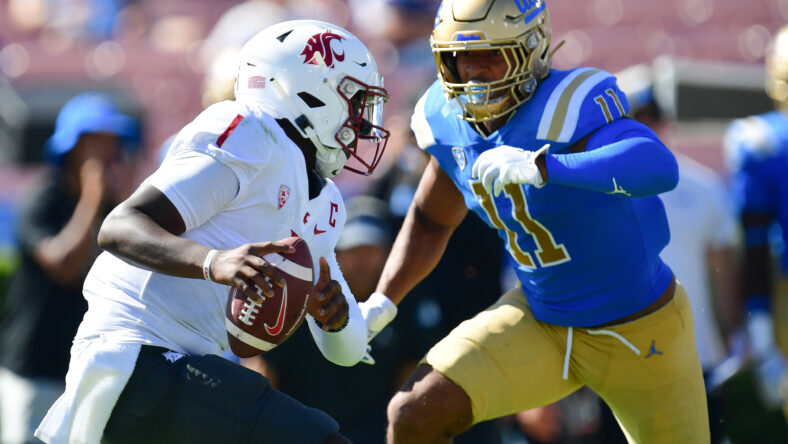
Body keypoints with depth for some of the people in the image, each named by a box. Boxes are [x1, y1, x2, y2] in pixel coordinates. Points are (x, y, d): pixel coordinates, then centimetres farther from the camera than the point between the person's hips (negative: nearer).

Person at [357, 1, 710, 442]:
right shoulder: (450, 121, -8)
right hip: (542, 318, 5)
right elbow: (431, 220, 13)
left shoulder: (567, 108, -30)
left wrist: (539, 167, -58)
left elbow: (660, 167, -50)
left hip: (641, 332, -5)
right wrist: (382, 303, 2)